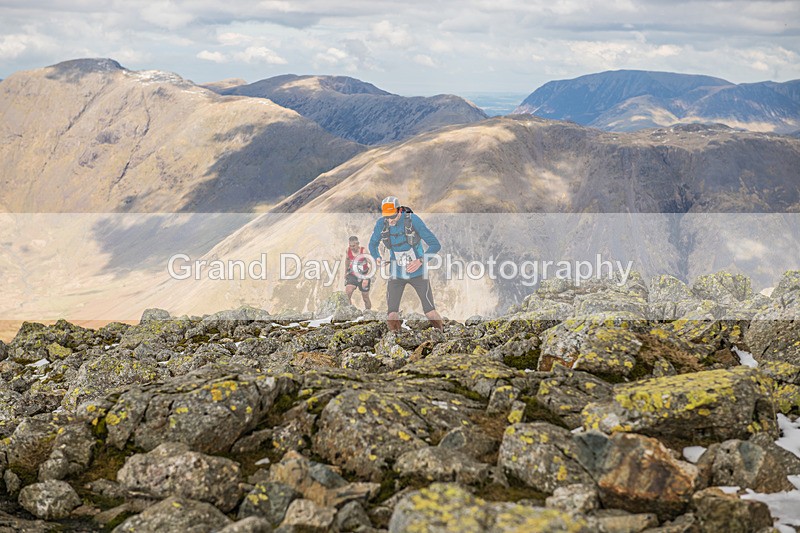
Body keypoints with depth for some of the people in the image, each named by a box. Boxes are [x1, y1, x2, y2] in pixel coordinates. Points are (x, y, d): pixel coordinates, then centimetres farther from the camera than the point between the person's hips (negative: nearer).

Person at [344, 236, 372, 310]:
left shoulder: (363, 251, -20)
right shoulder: (348, 250, -8)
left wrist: (366, 279, -30)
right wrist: (345, 273, 21)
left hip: (363, 276, -2)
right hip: (352, 275, 3)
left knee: (365, 298, 8)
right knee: (347, 294, -20)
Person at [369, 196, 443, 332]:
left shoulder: (412, 219, -20)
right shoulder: (381, 223, -10)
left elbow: (435, 245, -19)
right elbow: (373, 244, 9)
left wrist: (420, 261, -32)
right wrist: (377, 258, -12)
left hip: (417, 273, -2)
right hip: (396, 273, 2)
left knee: (430, 313, -4)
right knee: (392, 315, -6)